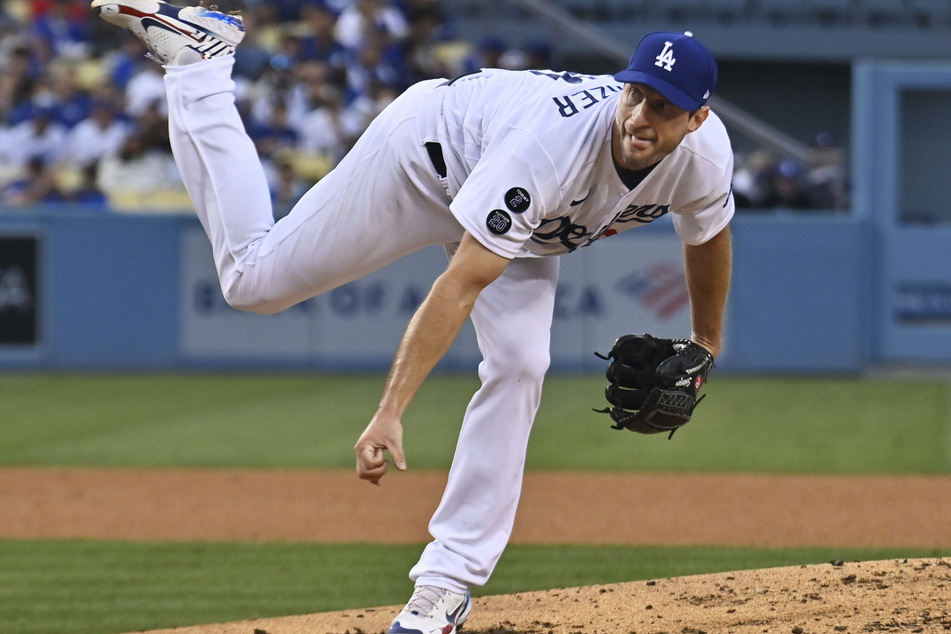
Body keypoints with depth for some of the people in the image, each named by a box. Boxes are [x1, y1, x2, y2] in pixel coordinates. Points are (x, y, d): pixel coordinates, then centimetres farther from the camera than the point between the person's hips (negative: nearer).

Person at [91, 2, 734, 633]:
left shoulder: (705, 152, -28)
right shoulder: (549, 146, -46)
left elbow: (709, 232, -2)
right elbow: (461, 284, -46)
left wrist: (706, 344, 11)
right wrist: (390, 413, -49)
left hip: (528, 230, 5)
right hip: (431, 150, -5)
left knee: (518, 366, -16)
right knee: (255, 278, 2)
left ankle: (447, 581, -10)